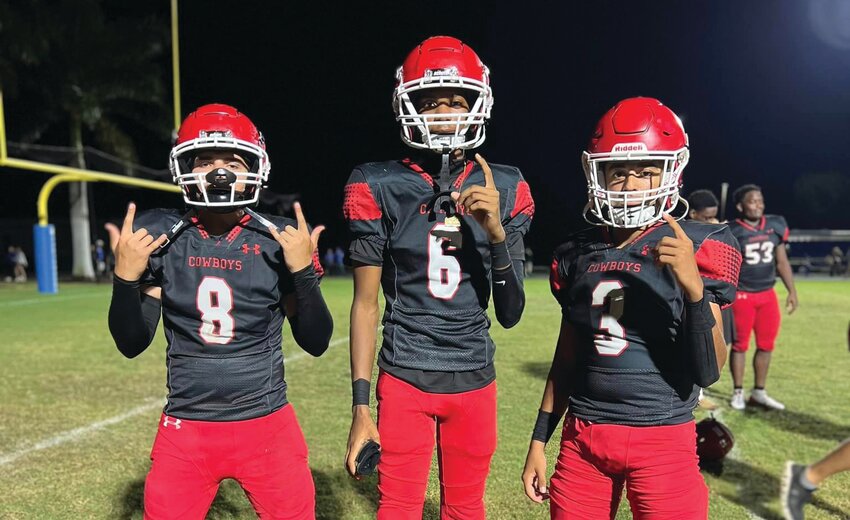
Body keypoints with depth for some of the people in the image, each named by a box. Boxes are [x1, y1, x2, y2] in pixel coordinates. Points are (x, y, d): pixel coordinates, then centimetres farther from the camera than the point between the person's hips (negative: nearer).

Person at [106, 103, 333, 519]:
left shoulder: (280, 240, -7)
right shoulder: (161, 238, -3)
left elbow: (316, 343, -5)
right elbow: (131, 345, 1)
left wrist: (304, 271, -19)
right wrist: (125, 278, -15)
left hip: (267, 426, -1)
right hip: (185, 429, 1)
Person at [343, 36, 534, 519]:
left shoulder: (502, 189, -1)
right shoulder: (382, 187, -7)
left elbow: (510, 315, -2)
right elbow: (366, 304, -3)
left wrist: (497, 233, -17)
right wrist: (360, 406, -5)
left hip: (474, 379, 2)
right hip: (405, 378, -2)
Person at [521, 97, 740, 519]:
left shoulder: (697, 249, -8)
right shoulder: (576, 255, 2)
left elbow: (708, 372, -11)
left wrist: (695, 287, -26)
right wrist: (539, 441, 11)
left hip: (663, 441, -3)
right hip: (582, 438, 3)